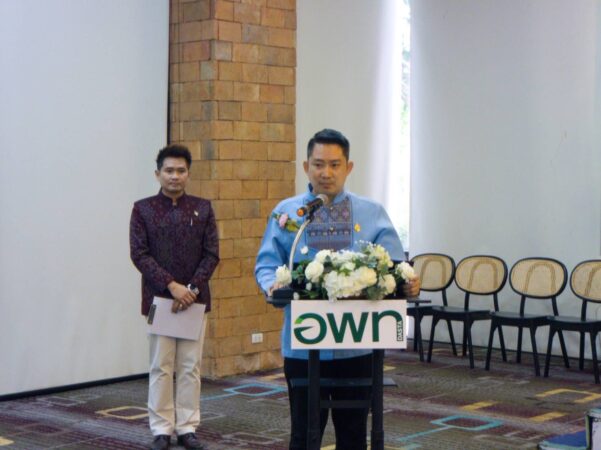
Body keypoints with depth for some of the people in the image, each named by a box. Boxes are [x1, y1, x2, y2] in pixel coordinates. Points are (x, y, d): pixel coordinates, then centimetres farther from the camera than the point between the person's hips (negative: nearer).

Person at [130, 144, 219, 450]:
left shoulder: (203, 208, 6)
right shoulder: (143, 209, 1)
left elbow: (212, 254, 2)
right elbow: (139, 254, -6)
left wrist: (192, 288, -11)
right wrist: (172, 285, -16)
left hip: (195, 298, 2)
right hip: (159, 298, -2)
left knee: (191, 367, 5)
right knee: (161, 367, 3)